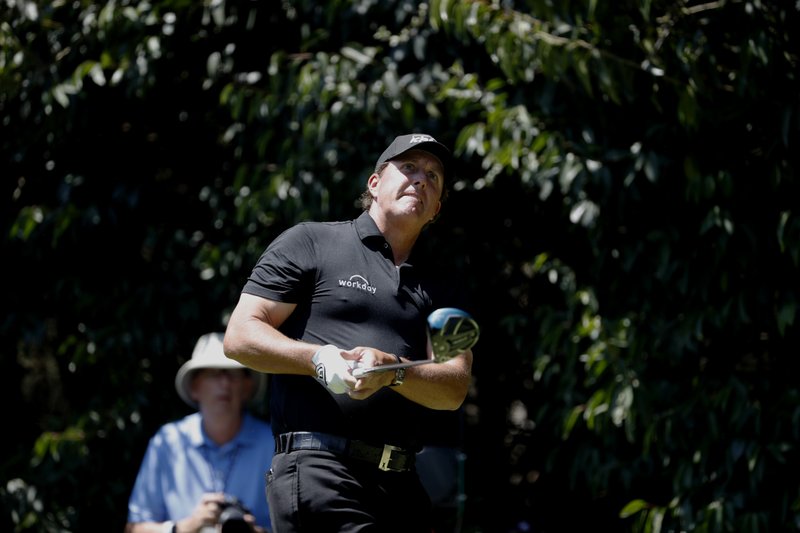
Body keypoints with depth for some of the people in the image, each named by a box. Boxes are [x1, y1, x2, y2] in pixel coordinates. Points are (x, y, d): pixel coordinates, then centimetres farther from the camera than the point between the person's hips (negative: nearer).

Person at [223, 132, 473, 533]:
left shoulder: (438, 291, 23)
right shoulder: (310, 242, 10)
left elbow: (455, 387, 8)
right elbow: (239, 337, 3)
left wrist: (392, 370, -13)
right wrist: (319, 358, -14)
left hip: (403, 486, 6)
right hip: (317, 466, -6)